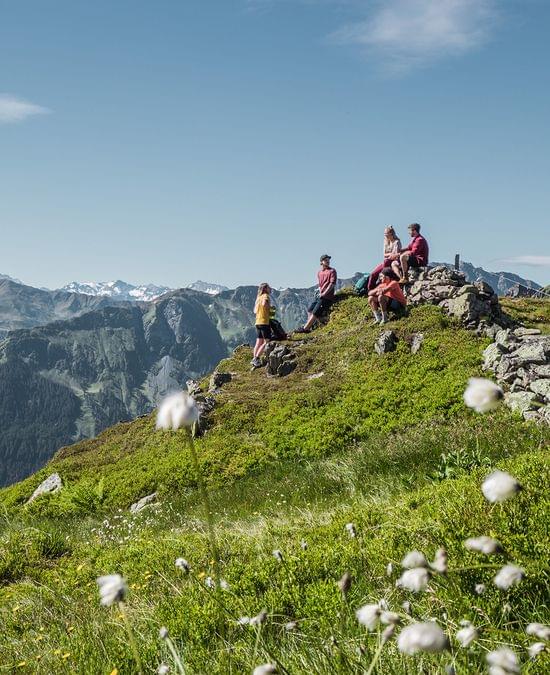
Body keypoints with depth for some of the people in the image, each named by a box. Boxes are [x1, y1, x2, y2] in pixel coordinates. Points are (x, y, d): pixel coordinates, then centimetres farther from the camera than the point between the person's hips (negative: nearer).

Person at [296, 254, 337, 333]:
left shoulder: (332, 271, -6)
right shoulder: (319, 272, 15)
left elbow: (332, 284, -14)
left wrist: (324, 294, -17)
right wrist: (320, 292, 5)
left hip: (327, 297, -8)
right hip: (320, 295, 8)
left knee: (315, 313, -10)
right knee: (310, 310, 9)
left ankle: (305, 328, -6)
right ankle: (308, 328, 13)